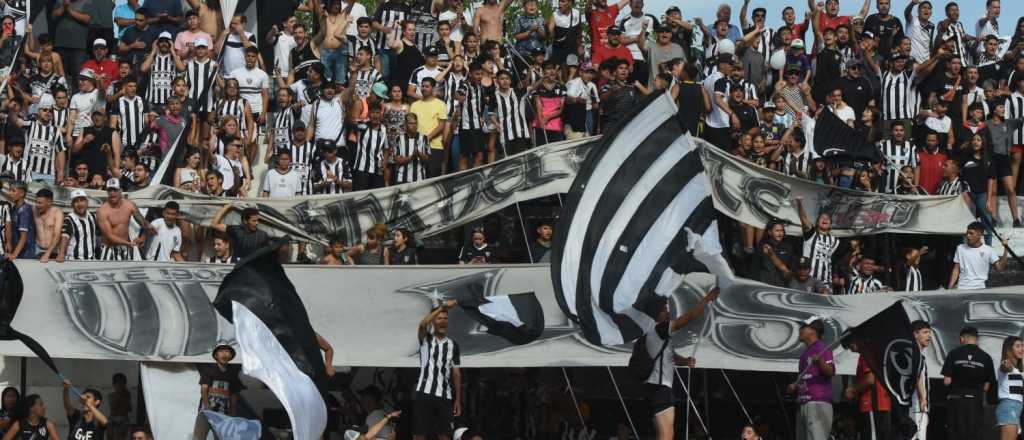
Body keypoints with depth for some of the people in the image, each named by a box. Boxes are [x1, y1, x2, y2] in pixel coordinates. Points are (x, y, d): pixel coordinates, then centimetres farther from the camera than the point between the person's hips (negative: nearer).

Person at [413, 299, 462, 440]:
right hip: (424, 393, -3)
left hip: (444, 396, 3)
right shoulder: (426, 339, 3)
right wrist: (442, 307, -28)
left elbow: (456, 373, 12)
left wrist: (458, 400, 7)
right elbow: (422, 324, -21)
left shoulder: (453, 345, 11)